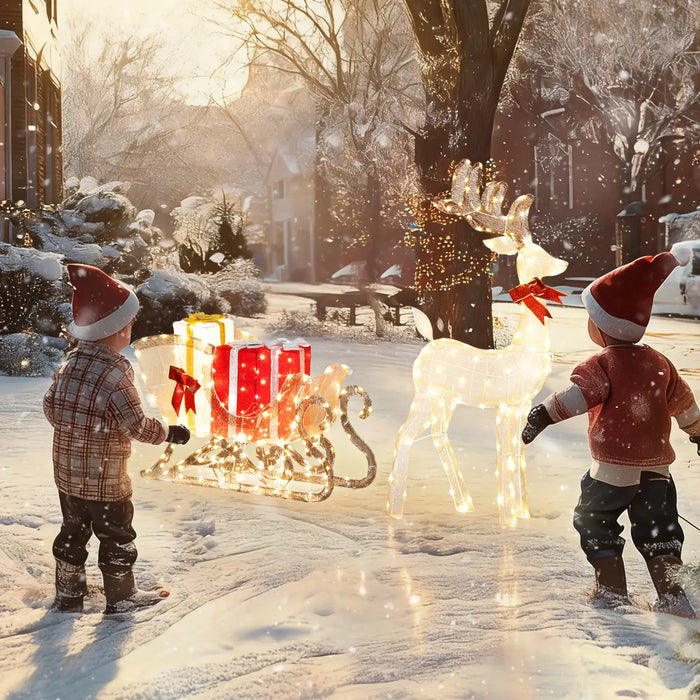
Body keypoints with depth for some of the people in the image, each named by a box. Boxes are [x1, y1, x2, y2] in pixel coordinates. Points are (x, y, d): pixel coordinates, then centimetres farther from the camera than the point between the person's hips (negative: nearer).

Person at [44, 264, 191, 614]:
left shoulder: (70, 362, -2)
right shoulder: (114, 373, -24)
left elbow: (51, 407, 8)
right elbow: (138, 426, -22)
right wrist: (170, 432, -6)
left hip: (67, 473, 7)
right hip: (104, 480, -7)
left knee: (73, 532, 22)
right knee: (117, 539, 11)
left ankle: (67, 595, 34)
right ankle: (121, 599, 24)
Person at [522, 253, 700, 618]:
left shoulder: (602, 364, -12)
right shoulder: (660, 362, 8)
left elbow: (580, 393, -30)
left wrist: (544, 414, -37)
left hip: (614, 467, -6)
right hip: (656, 467, 6)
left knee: (594, 521, 13)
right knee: (657, 532, 15)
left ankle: (612, 590, 12)